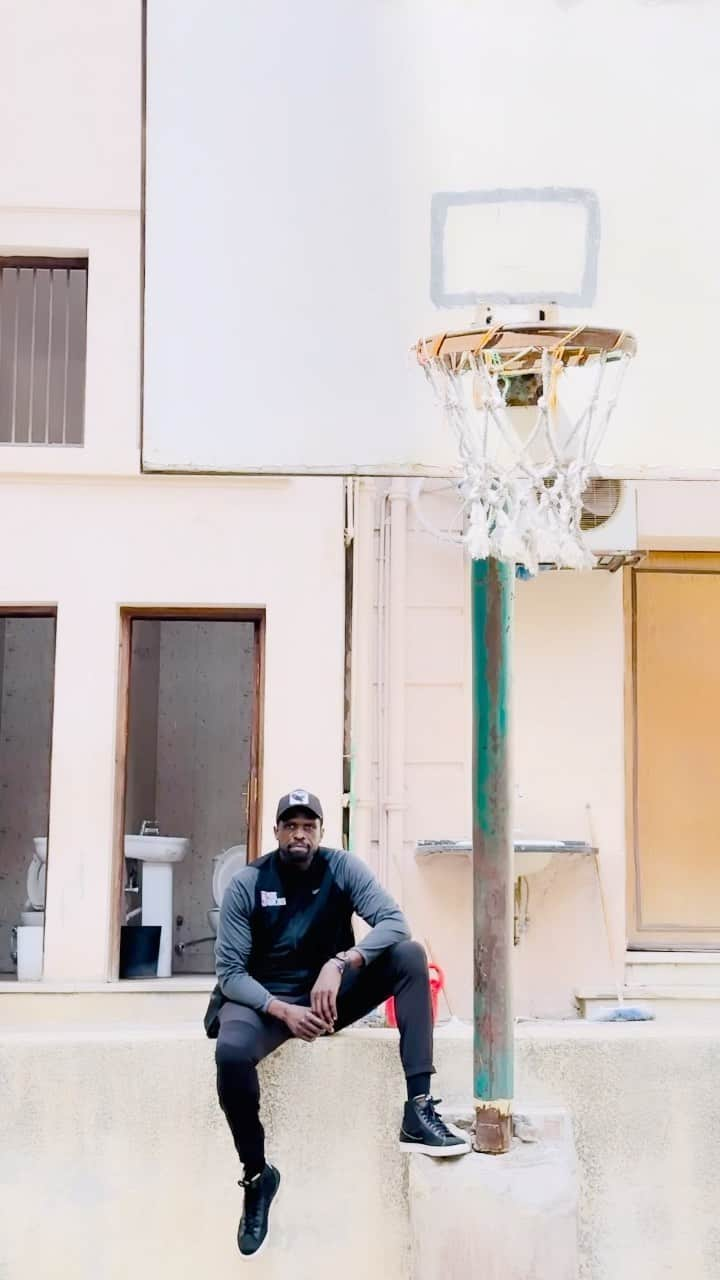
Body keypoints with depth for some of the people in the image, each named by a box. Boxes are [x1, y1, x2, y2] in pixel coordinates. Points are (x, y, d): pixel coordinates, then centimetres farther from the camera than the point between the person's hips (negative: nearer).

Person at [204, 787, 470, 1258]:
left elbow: (395, 921, -20)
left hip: (331, 991, 2)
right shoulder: (246, 884, -10)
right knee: (231, 1053, -37)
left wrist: (340, 963, -36)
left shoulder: (343, 867, -6)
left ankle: (419, 1111, -29)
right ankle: (257, 1174, -10)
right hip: (265, 998, -2)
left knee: (410, 955, -23)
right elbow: (230, 972, -12)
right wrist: (282, 1010, -30)